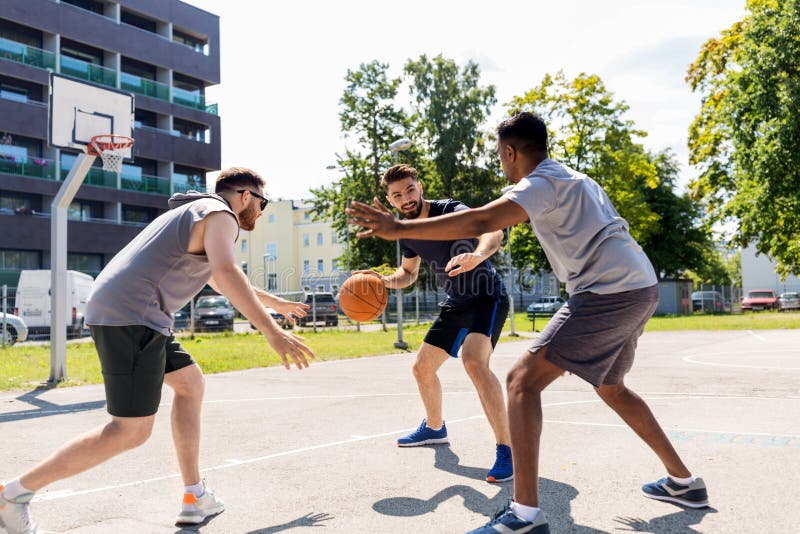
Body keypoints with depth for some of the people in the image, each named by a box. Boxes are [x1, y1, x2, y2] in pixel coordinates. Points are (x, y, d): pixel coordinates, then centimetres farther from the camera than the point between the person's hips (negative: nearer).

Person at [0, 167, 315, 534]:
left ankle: (195, 497, 17)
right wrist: (272, 333, -29)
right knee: (131, 432, -8)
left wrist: (276, 303, 48)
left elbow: (220, 282, 41)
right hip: (132, 315, -11)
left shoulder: (196, 215, 28)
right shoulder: (220, 215, -3)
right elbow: (226, 273, -24)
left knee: (191, 385, 16)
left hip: (114, 311, 11)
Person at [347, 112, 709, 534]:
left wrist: (399, 228, -23)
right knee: (610, 387, 27)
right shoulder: (573, 179, 21)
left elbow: (481, 221, -23)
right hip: (641, 288, 10)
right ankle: (683, 482, 36)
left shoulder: (542, 183, -7)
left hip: (609, 291, -10)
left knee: (523, 380, -11)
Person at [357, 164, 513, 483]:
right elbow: (409, 273, 18)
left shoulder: (451, 211, -21)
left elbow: (492, 232, -39)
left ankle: (506, 450, -24)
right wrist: (384, 281, -3)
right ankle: (434, 428, 42)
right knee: (422, 368, 16)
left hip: (487, 297, -8)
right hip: (455, 303, 8)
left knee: (474, 361, -33)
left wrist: (477, 255, -62)